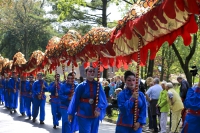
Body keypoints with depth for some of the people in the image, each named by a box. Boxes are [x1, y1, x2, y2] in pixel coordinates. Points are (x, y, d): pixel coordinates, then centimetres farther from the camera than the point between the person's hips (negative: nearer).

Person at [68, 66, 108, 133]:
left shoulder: (98, 85, -2)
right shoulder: (81, 86, -5)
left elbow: (102, 99, -10)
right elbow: (75, 100, -1)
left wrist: (99, 109, -28)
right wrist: (71, 113, 2)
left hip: (95, 114, 2)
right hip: (83, 114, -2)